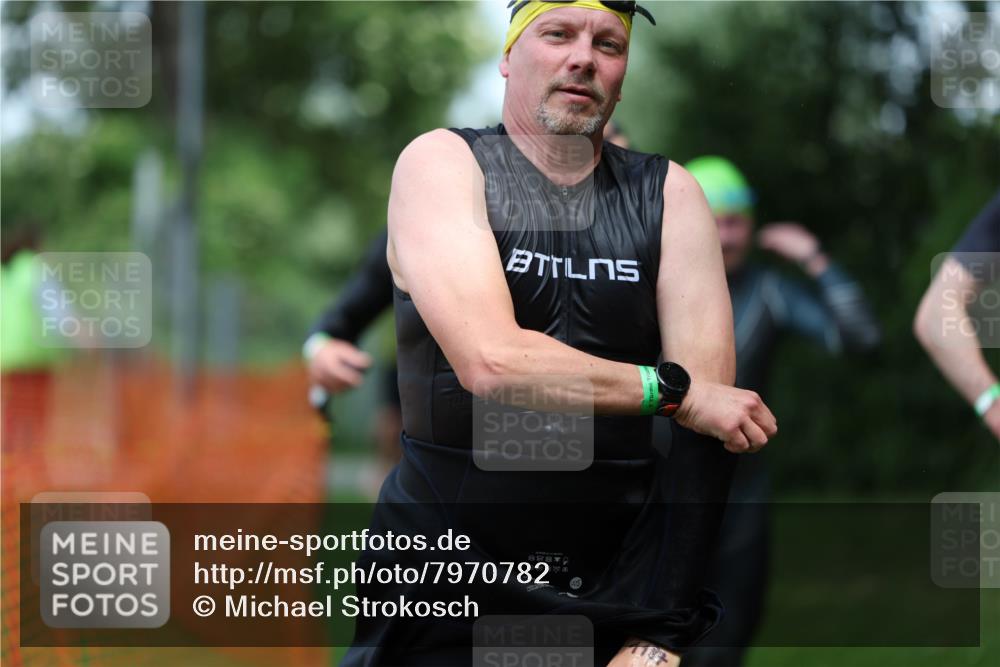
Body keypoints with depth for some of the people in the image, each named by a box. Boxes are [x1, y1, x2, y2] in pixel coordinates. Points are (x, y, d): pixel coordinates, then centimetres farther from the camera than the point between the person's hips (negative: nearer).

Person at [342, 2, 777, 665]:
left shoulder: (668, 193, 4)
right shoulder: (441, 163, -3)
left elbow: (712, 422, -6)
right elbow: (489, 361, -19)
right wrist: (672, 389, -14)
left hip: (616, 579, 2)